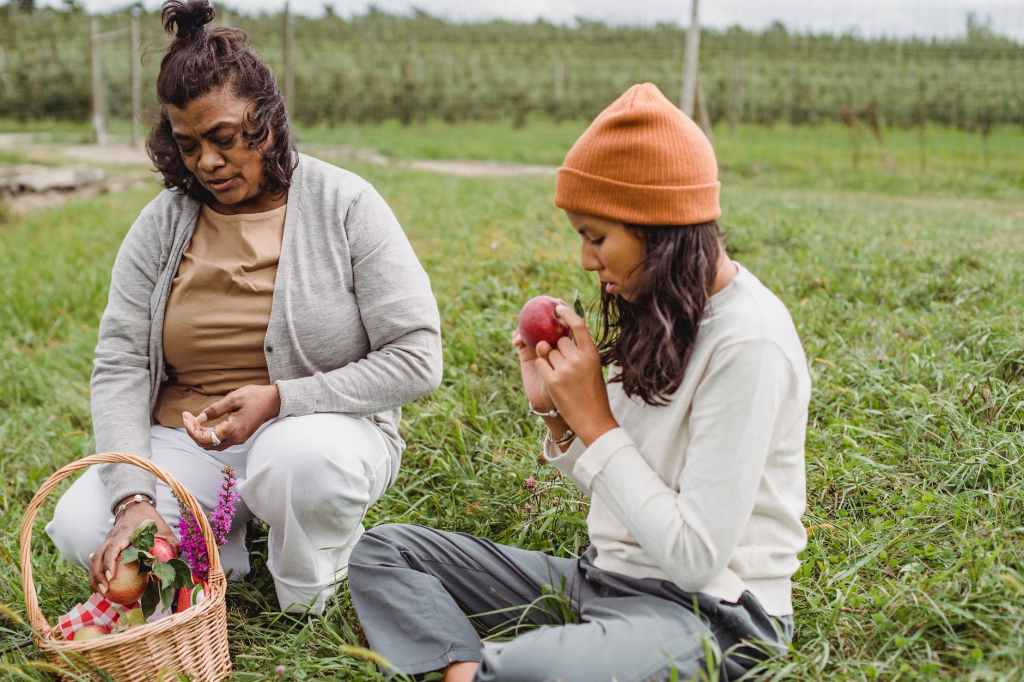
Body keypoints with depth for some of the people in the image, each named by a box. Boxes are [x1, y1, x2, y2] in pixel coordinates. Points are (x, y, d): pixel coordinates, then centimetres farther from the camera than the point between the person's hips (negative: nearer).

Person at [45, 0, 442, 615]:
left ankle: (309, 592, -5)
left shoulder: (344, 205, -8)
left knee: (302, 457, -37)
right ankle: (232, 536, 6)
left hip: (317, 427, -3)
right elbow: (120, 366, -4)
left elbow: (417, 357, -12)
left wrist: (280, 400, -22)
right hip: (185, 444, 3)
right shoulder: (161, 225, 1)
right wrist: (133, 498, -20)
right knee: (79, 528, -20)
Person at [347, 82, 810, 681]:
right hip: (610, 576, 9)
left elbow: (695, 556, -23)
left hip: (709, 612, -9)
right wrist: (557, 413, -4)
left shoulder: (747, 342, -20)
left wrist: (595, 418, -18)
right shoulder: (660, 315, 6)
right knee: (380, 550, 4)